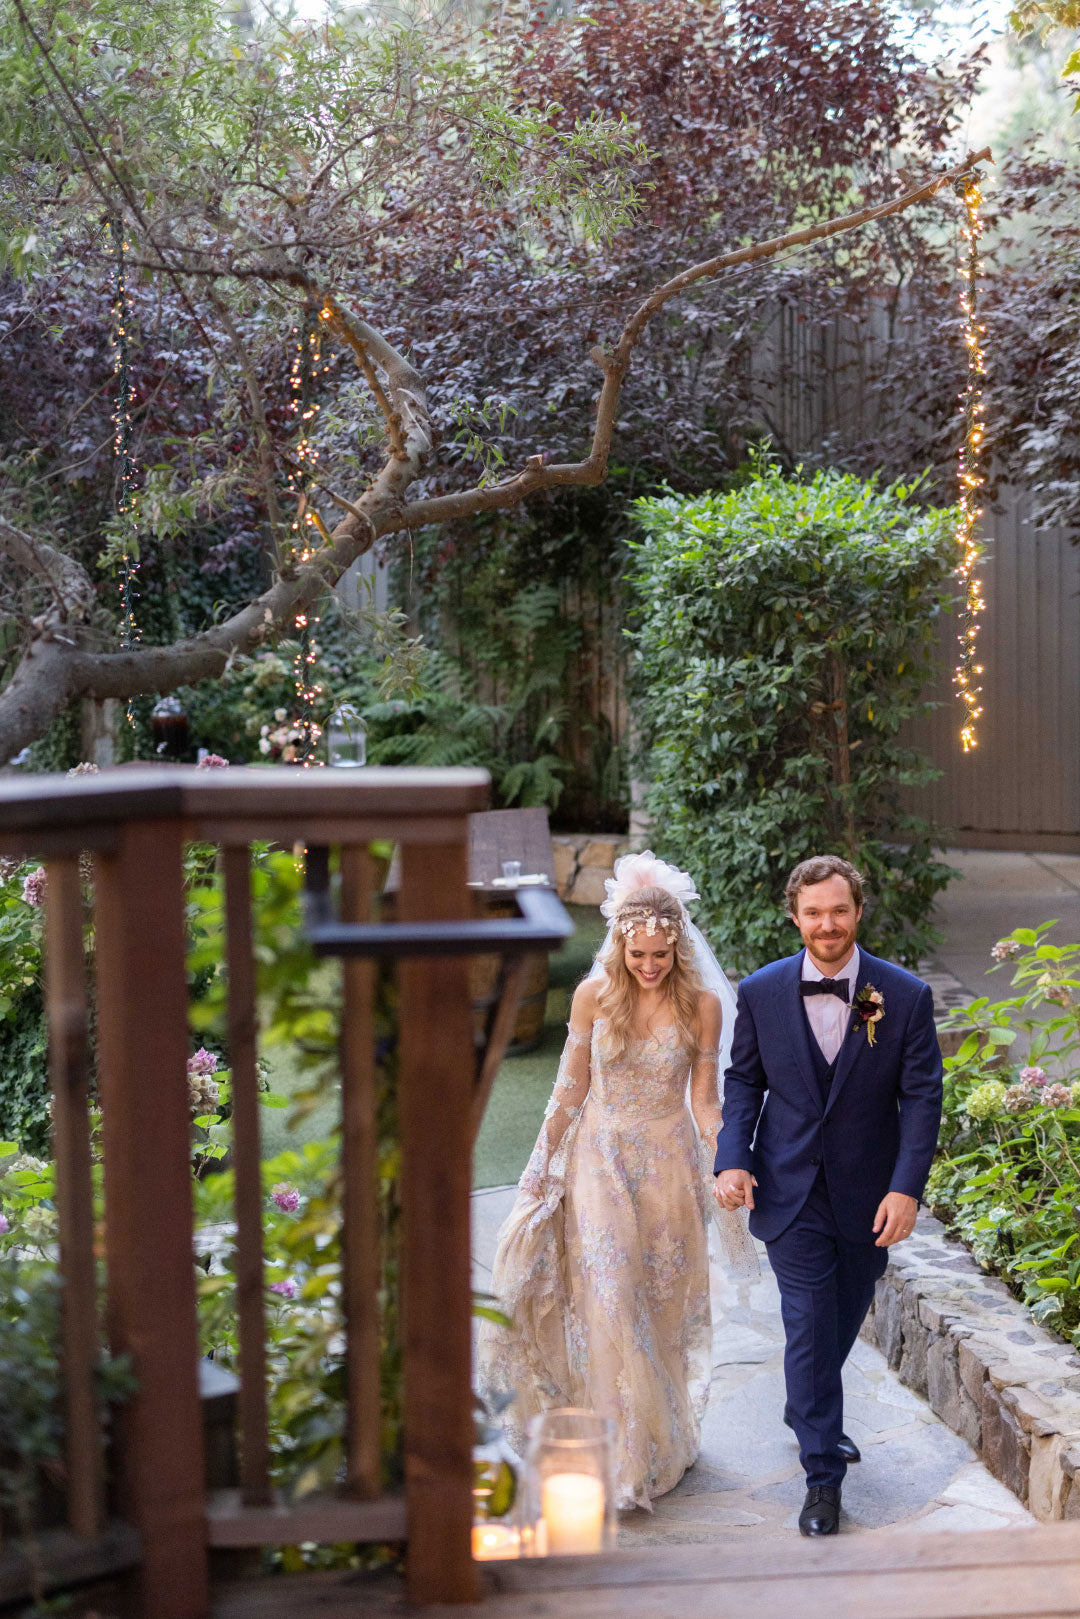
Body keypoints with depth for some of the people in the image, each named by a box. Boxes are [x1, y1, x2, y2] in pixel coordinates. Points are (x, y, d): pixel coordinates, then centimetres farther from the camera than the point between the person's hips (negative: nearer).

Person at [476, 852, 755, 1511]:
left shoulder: (703, 1004, -7)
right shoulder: (594, 994, -6)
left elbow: (704, 1099, -2)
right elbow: (571, 1087, 2)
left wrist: (726, 1172, -12)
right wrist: (542, 1166, 5)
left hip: (669, 1162, 0)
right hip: (600, 1159, 0)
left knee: (664, 1301, 9)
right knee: (607, 1300, -5)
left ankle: (666, 1439, 28)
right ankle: (624, 1452, 6)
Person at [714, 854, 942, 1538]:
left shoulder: (906, 995, -9)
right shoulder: (761, 992, -5)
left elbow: (922, 1096, -7)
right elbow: (743, 1080, 4)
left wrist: (906, 1186, -15)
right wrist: (731, 1159, -10)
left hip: (868, 1195, 1)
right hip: (791, 1192, -1)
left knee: (847, 1315, 19)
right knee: (810, 1325, -3)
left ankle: (810, 1411, 47)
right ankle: (823, 1476, 9)